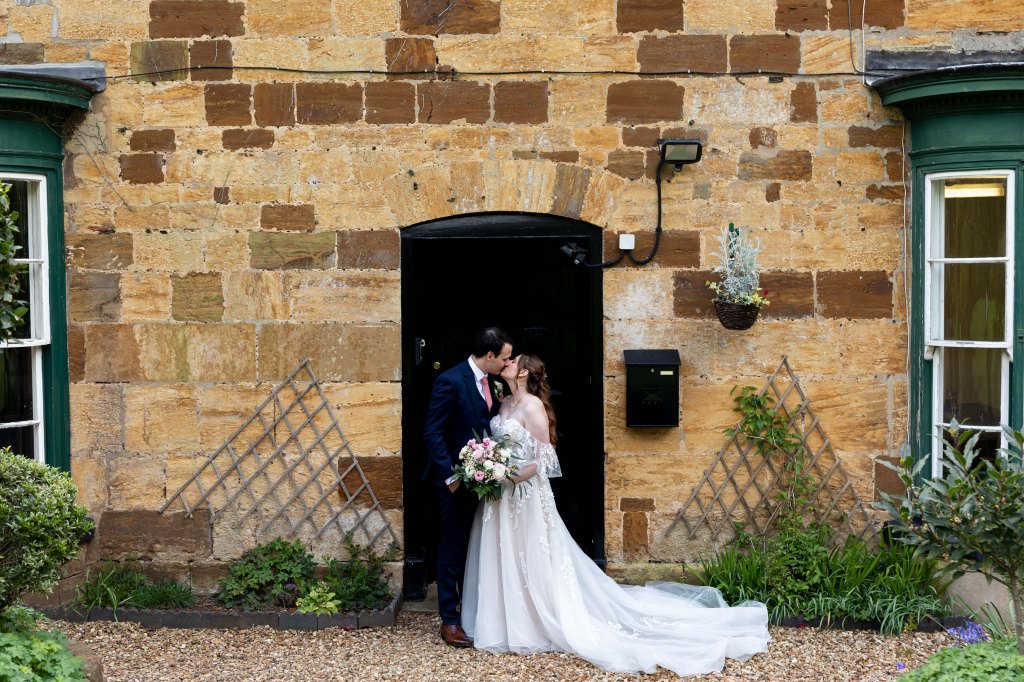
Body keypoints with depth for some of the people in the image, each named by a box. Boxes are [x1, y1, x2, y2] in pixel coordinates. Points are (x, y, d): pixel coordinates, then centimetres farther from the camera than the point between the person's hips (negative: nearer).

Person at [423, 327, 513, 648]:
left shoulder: (489, 382, 7)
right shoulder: (450, 381, -17)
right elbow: (432, 433, -18)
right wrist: (450, 477, -19)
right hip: (458, 481, -8)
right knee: (453, 549, 2)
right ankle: (449, 621, 10)